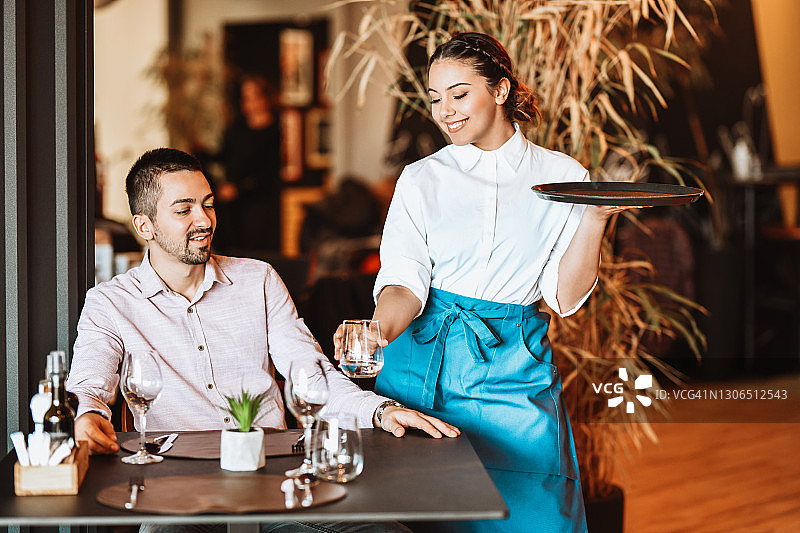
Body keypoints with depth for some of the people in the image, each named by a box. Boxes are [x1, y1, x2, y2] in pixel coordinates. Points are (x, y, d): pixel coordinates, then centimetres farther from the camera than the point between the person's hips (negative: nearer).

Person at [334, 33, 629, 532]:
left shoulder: (563, 176, 3)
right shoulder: (422, 179, 4)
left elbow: (565, 296, 1)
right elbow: (404, 283, -6)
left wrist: (596, 217, -11)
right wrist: (378, 330, -27)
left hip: (516, 369, 0)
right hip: (427, 365, 0)